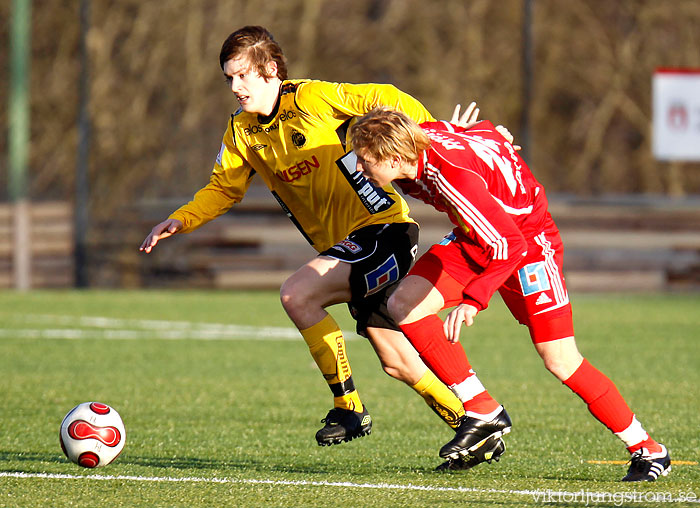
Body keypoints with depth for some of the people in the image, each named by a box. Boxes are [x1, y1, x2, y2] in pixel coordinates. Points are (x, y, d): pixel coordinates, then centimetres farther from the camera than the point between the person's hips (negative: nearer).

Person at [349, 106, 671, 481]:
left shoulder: (453, 175, -37)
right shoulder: (414, 150, -13)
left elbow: (509, 246, -40)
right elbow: (482, 131, 6)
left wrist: (472, 301, -48)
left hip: (526, 236, -8)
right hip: (474, 237, 8)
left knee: (560, 360, -12)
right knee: (403, 304, -11)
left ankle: (646, 448, 4)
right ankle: (482, 412, -5)